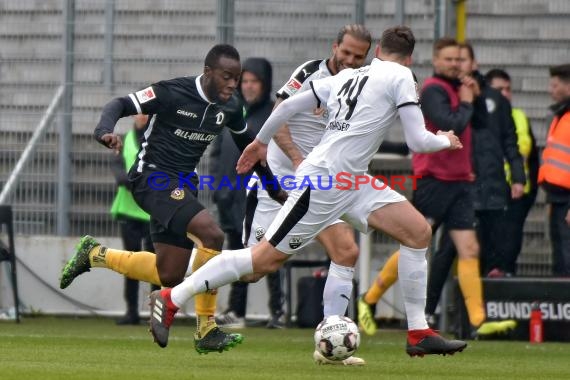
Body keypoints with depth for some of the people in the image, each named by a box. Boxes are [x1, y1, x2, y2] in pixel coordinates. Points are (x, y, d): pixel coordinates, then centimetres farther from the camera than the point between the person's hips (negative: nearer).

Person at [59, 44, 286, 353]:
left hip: (183, 186, 8)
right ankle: (206, 330, -15)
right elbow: (121, 105, -16)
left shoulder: (229, 107, 5)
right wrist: (105, 131, -38)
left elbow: (247, 144, 22)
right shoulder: (172, 93, -16)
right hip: (154, 178, -8)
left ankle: (95, 255, 28)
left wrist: (275, 188, 26)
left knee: (169, 275, 6)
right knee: (212, 235, -27)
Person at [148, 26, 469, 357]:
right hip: (323, 181, -9)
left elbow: (288, 106, 16)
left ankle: (419, 334, 4)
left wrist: (260, 142, 30)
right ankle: (171, 298, 0)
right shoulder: (401, 77, -6)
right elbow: (418, 141, -11)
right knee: (266, 258, -6)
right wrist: (446, 141, 10)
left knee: (419, 231, 4)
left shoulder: (347, 76, 16)